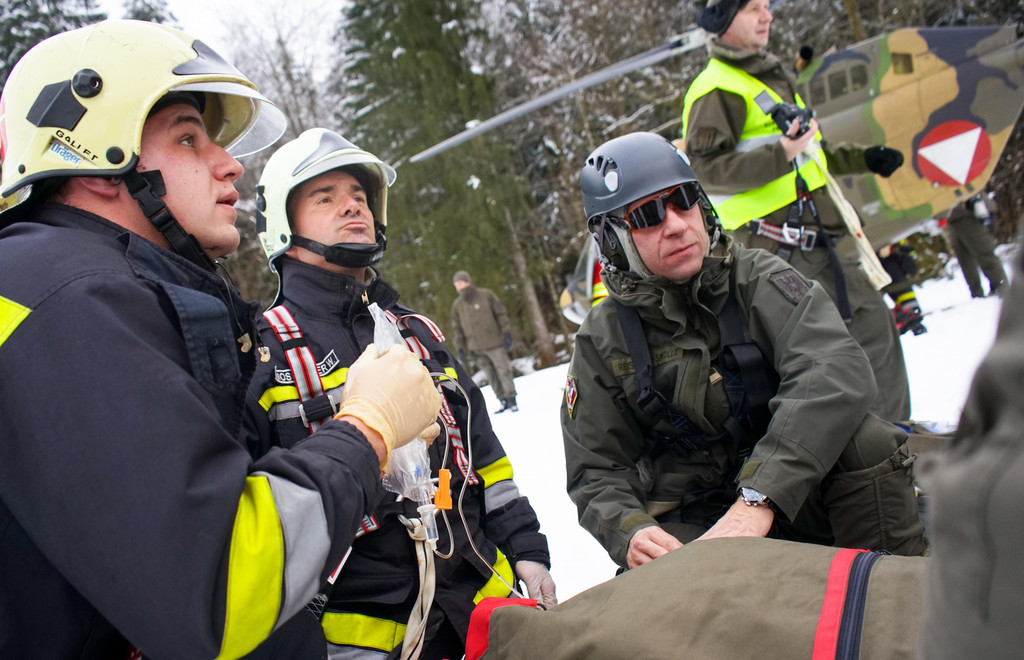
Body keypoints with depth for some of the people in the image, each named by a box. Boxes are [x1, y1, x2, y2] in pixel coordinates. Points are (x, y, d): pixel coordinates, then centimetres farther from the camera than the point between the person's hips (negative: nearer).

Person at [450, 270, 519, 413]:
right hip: (477, 348, 3)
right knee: (491, 376, 3)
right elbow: (458, 327, 12)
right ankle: (504, 401, 9)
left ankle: (512, 400, 0)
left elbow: (501, 314, 2)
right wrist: (460, 347, 7)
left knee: (503, 371, -5)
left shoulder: (486, 295, 0)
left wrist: (506, 333, -5)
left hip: (494, 342, -3)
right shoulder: (457, 305, 8)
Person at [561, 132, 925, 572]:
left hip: (795, 498, 0)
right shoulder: (601, 342, 0)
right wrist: (630, 532, -21)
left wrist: (759, 499, -36)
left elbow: (836, 370, -24)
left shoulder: (758, 280, -6)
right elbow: (597, 473, 4)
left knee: (863, 440, -29)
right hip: (693, 530, 1)